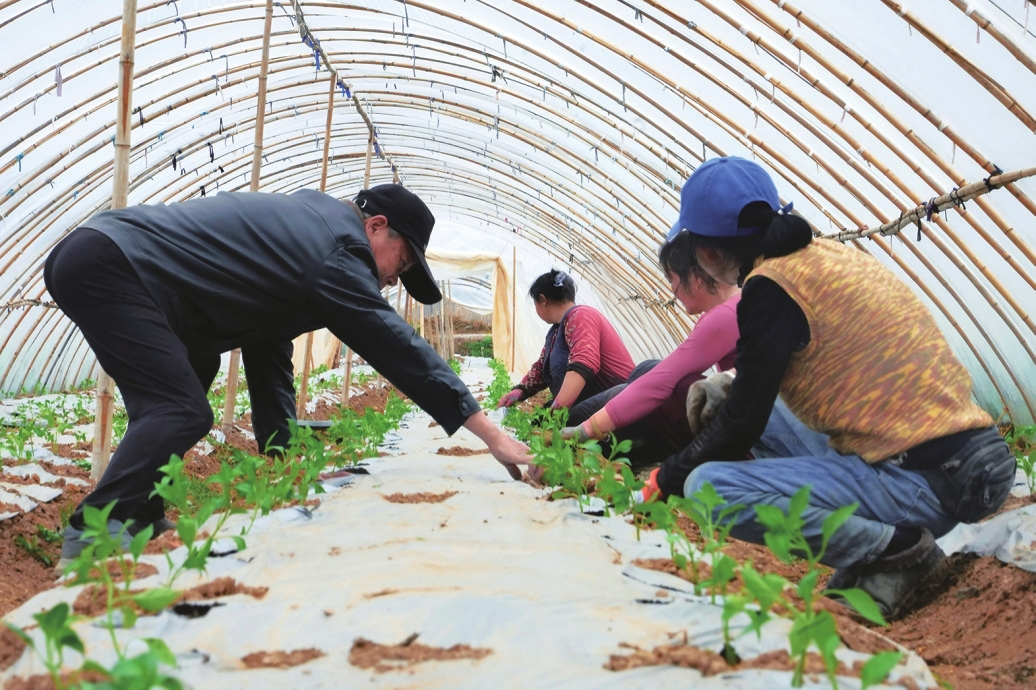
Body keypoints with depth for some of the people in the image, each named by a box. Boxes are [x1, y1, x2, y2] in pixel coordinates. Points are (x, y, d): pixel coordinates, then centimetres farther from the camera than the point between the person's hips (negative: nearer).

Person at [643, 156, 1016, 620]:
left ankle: (897, 549, -7)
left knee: (706, 486, -20)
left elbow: (741, 426, -11)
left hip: (929, 480, -9)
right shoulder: (824, 253, 10)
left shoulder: (771, 286, -15)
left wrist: (666, 480, 4)